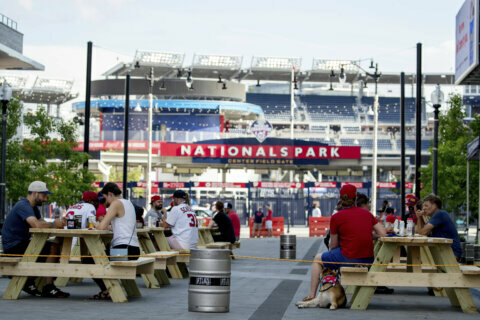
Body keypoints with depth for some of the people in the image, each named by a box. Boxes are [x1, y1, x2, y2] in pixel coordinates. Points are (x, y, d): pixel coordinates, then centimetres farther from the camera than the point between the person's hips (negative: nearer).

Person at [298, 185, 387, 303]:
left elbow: (333, 245, 1)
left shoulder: (336, 217, -5)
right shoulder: (366, 213, 7)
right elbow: (383, 234, 6)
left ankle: (312, 295, 19)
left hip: (348, 259, -5)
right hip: (368, 260, 5)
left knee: (318, 259, 20)